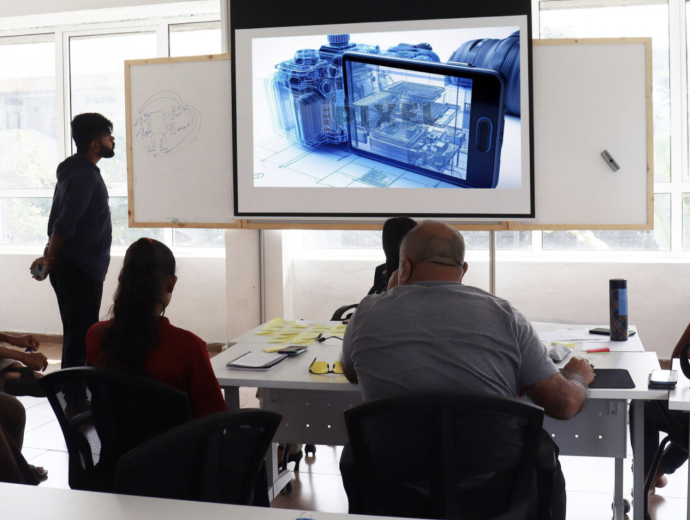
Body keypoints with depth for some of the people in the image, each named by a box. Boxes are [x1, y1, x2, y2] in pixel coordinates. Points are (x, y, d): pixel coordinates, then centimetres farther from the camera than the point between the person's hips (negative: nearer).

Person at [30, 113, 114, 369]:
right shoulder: (85, 176, -18)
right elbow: (64, 225, -23)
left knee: (75, 336, 16)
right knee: (81, 338, -7)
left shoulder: (75, 171, 15)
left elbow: (60, 221, 17)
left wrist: (50, 257, 14)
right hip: (81, 270, -10)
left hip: (70, 269, 10)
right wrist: (50, 258, -9)